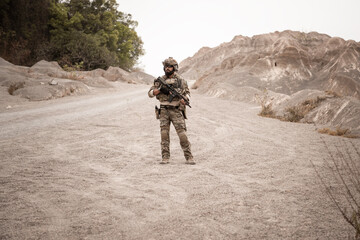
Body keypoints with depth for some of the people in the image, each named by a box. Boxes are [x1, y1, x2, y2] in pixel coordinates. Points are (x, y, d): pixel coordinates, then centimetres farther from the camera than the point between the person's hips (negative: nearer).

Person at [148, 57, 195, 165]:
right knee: (164, 134, -1)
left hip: (176, 111, -2)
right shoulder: (160, 80, 6)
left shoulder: (181, 80, 2)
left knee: (182, 134, -7)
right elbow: (150, 93, 6)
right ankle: (165, 157, 5)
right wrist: (160, 89, -14)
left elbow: (187, 92, 12)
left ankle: (189, 157, -1)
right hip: (164, 111, 2)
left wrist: (184, 99, -10)